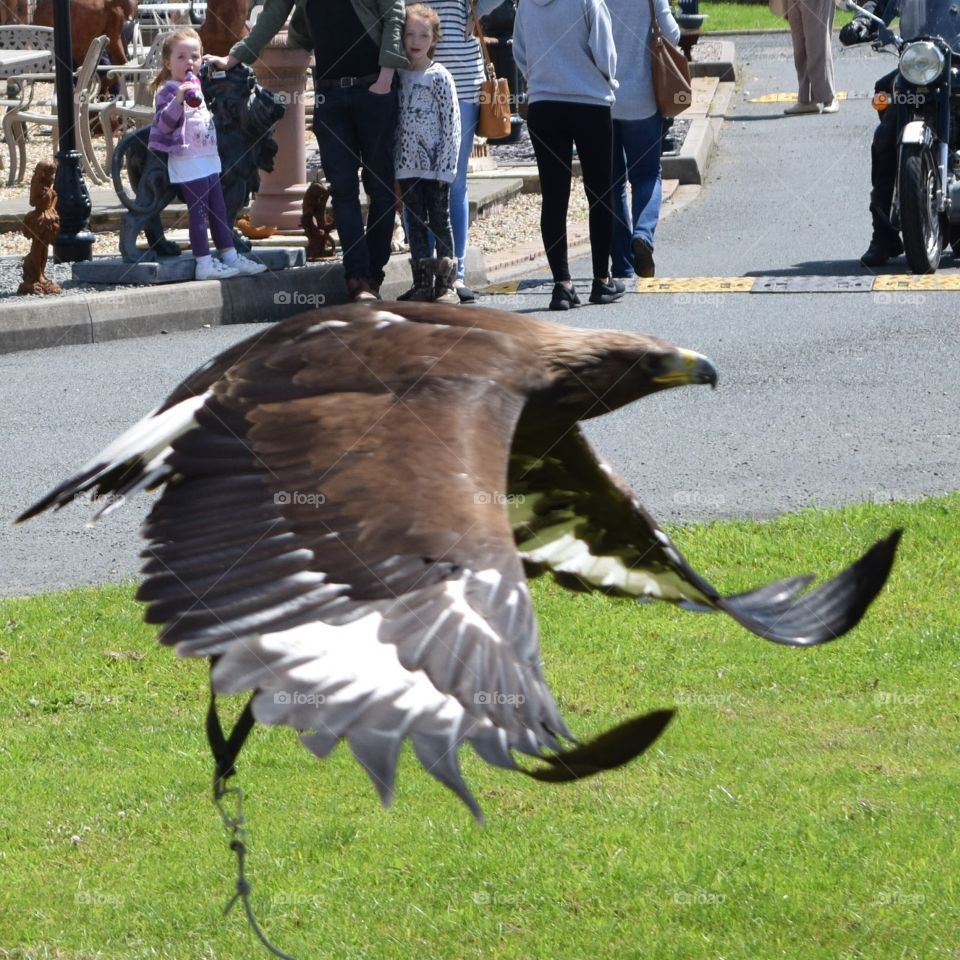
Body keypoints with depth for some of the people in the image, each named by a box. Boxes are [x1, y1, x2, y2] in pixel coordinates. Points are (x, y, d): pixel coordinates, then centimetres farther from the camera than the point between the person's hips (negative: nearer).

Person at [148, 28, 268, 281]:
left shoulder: (194, 87, 17)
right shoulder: (169, 91, -11)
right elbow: (163, 124, -22)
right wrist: (178, 101, -34)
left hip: (207, 159, 9)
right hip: (188, 162, -9)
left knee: (219, 210, 12)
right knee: (199, 212, -8)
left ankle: (230, 256, 17)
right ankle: (204, 264, -7)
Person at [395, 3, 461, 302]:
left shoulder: (439, 77, -4)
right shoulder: (398, 77, 8)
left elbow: (451, 122, -6)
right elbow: (392, 122, 12)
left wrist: (446, 166, -12)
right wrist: (392, 161, 6)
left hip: (435, 165, -4)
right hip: (407, 165, 4)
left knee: (440, 222, 0)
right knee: (415, 224, 6)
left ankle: (446, 283, 3)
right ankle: (422, 284, 10)